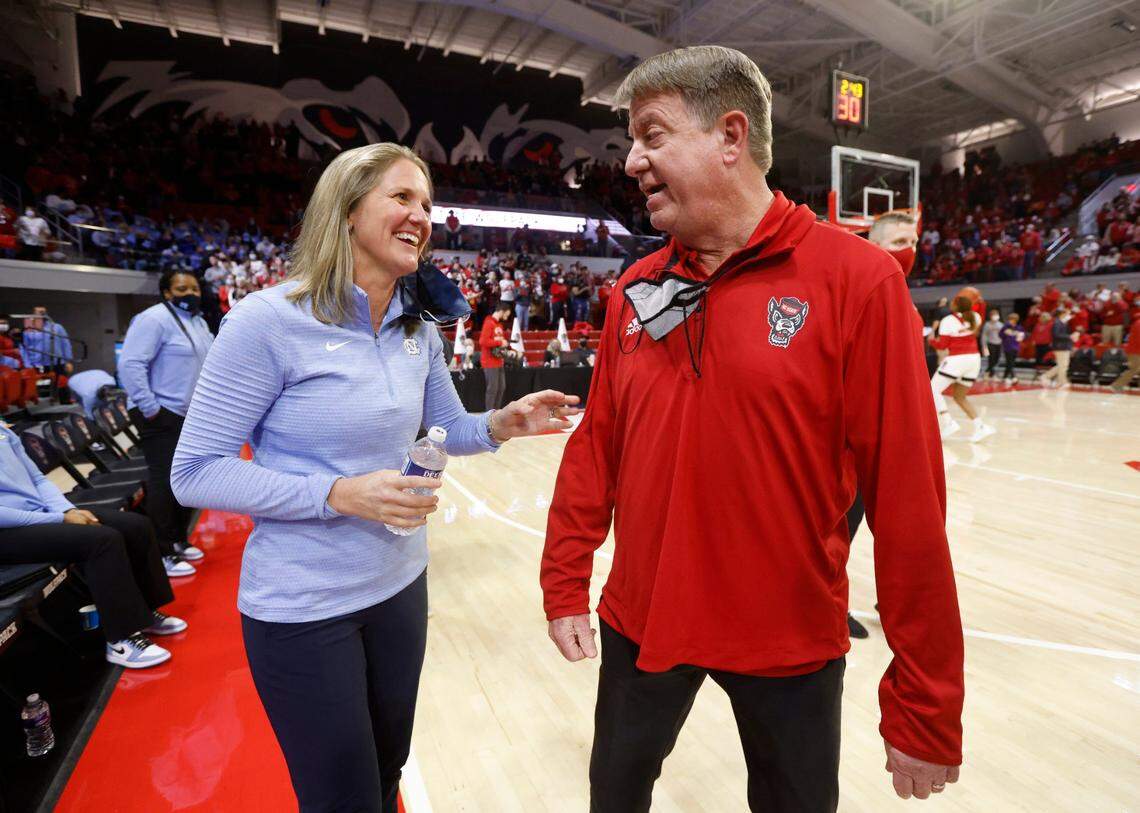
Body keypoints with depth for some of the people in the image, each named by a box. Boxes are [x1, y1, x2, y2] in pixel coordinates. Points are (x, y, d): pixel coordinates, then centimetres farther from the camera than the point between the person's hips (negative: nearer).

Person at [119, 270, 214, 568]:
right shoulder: (155, 318, -12)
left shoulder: (199, 323, 16)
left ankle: (178, 540, 28)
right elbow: (131, 364, -20)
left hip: (193, 417, 9)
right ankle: (162, 551, 3)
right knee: (164, 483, -6)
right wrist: (150, 409, -21)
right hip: (163, 417, -9)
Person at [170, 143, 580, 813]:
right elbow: (195, 473, -15)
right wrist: (339, 494, -26)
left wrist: (501, 424, -11)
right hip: (303, 607, -5)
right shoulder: (270, 320, -18)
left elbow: (445, 429, 11)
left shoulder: (419, 329, 0)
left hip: (399, 587, 6)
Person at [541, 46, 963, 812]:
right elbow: (596, 448, 2)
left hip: (790, 642, -3)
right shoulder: (636, 290, -2)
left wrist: (926, 708, -10)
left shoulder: (857, 278, -15)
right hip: (639, 624, 4)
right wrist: (565, 584, 3)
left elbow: (908, 497, -15)